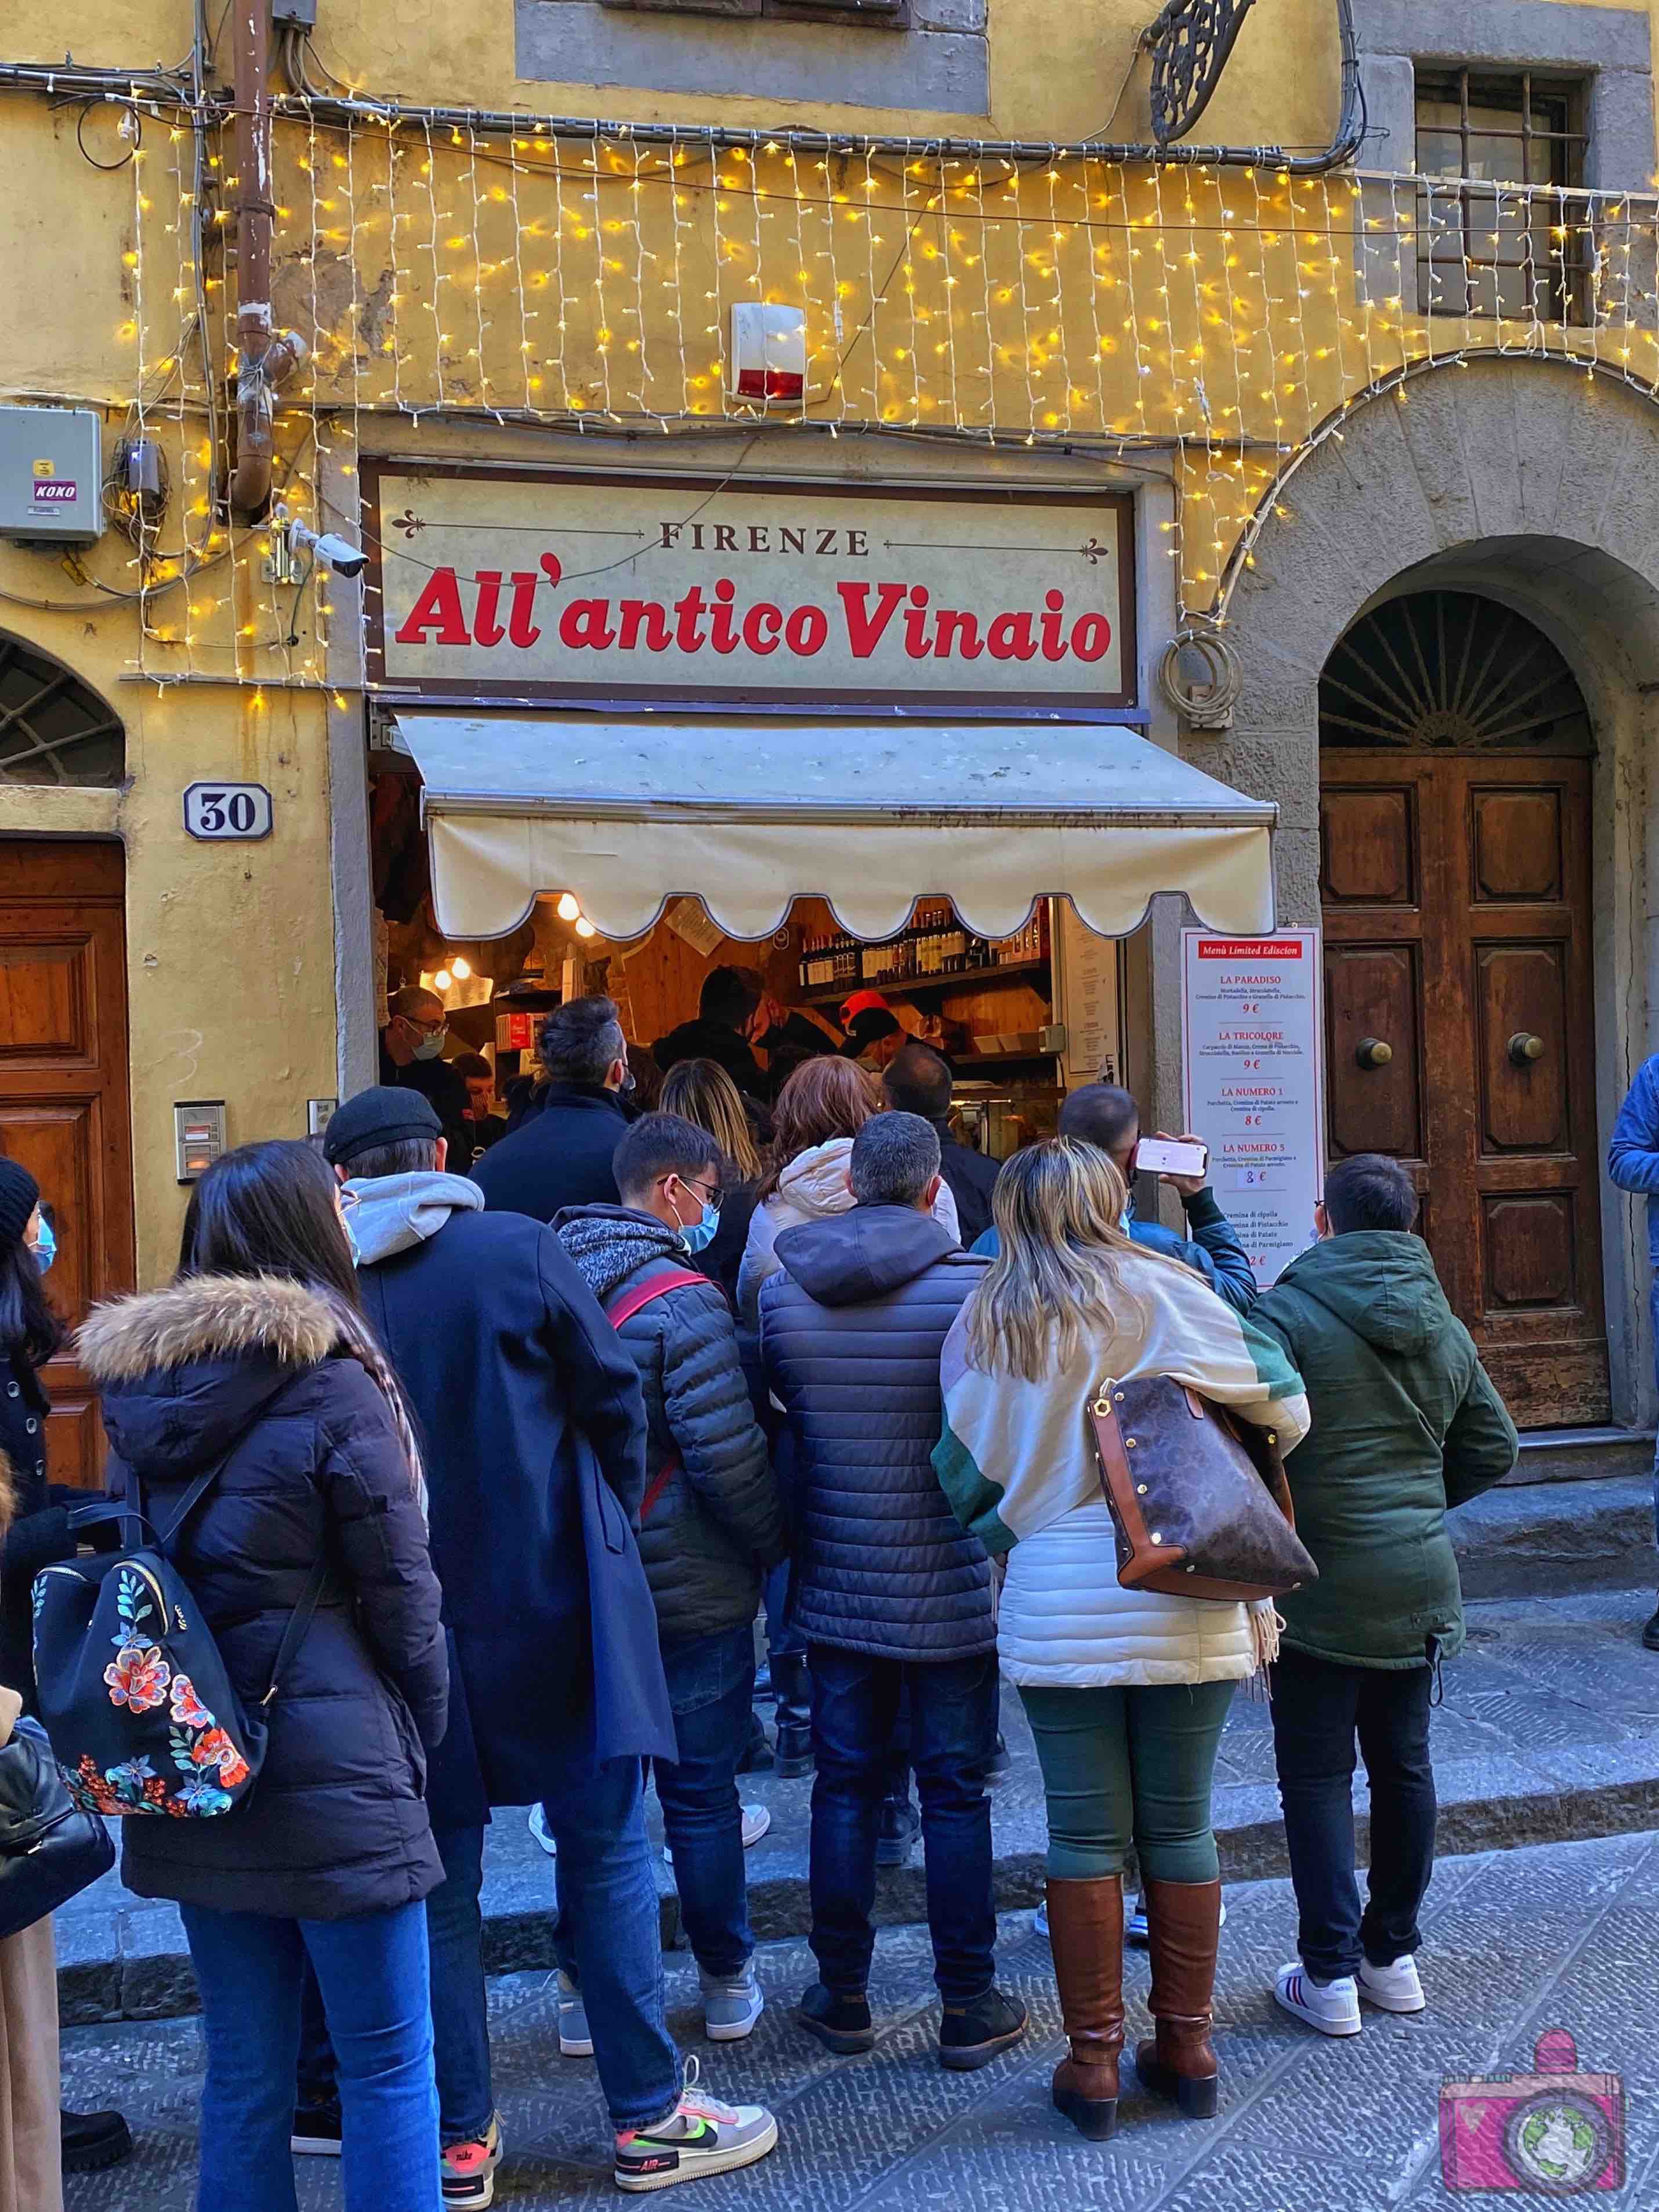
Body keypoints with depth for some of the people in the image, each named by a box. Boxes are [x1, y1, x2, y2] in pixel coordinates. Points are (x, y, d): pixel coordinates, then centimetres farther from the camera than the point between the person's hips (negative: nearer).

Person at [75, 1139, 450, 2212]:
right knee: (390, 2063, 7)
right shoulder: (331, 1381, -13)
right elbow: (400, 1590, -9)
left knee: (244, 2069, 16)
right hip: (330, 1769, -6)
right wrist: (425, 1726, 5)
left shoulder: (136, 1382, 5)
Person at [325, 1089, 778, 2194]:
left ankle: (460, 2137, 22)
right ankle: (648, 2115, 18)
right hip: (548, 1597, -2)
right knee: (606, 1853, 10)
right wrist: (612, 1524, 12)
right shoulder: (522, 1251, -10)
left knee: (439, 1874, 13)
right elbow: (613, 1399, -4)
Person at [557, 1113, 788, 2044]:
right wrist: (774, 1544, -3)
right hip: (688, 1593, -5)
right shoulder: (683, 1300, -18)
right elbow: (729, 1456, -19)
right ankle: (728, 1983, 23)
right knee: (702, 1794, 8)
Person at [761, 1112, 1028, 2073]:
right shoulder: (975, 1288, -16)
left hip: (837, 1589, 3)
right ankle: (969, 2008, 18)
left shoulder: (782, 1292, -4)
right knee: (955, 1794, 8)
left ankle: (843, 1996, 24)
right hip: (952, 1592, -3)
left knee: (846, 1787, 14)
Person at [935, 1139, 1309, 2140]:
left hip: (1057, 1606, 0)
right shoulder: (1167, 1295, -1)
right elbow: (1285, 1409, -1)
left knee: (1086, 1834, 9)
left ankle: (1094, 2058, 15)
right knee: (1181, 1827, 12)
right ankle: (1188, 2045, 23)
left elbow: (968, 1476, 5)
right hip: (1186, 1599, 0)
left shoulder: (983, 1325, 3)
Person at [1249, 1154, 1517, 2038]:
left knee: (1316, 1775, 4)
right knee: (1403, 1766, 16)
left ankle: (1330, 1973, 6)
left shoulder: (1284, 1315, -14)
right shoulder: (1446, 1328, 7)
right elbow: (1494, 1448, 14)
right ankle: (1394, 1955, 26)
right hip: (1419, 1585, 6)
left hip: (1319, 1590, -6)